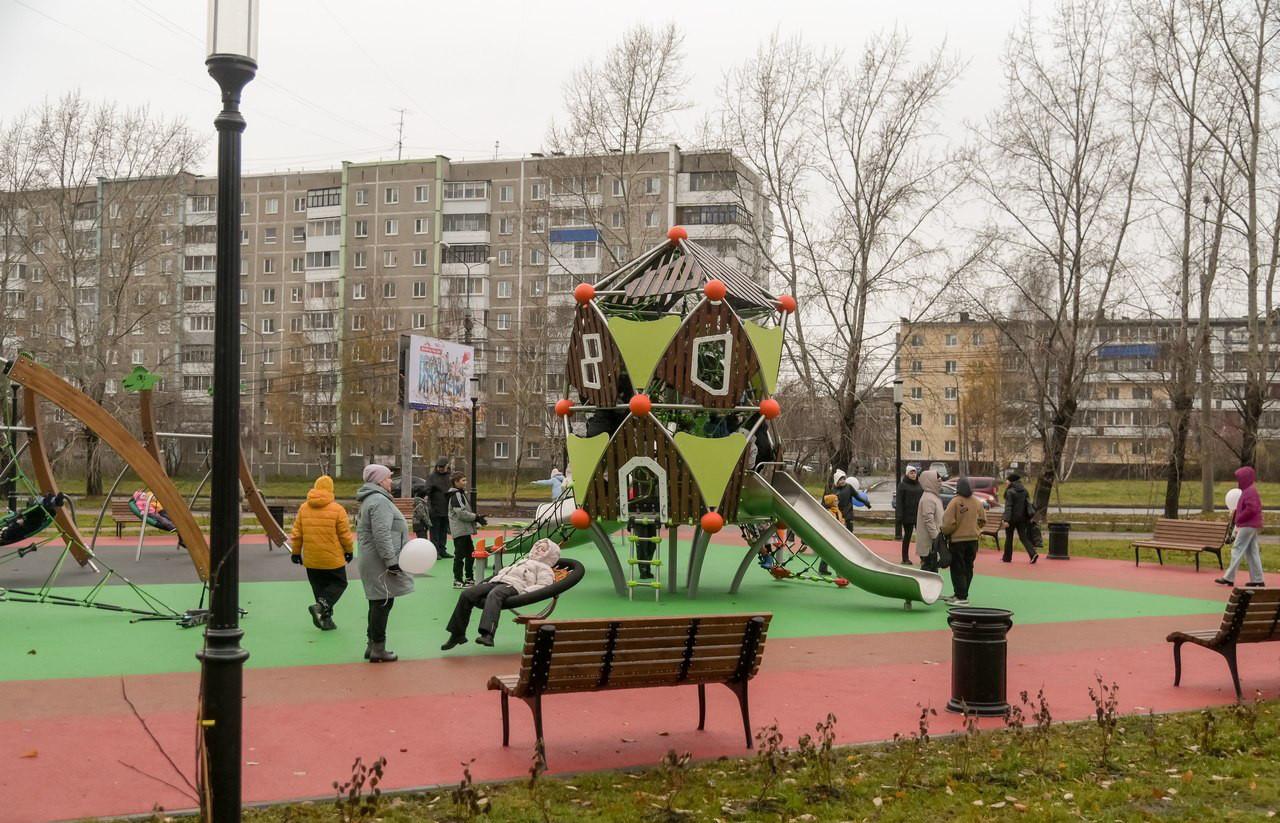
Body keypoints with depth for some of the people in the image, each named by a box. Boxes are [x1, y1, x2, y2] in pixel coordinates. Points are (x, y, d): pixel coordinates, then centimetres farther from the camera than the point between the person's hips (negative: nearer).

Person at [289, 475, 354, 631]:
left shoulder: (303, 508, 1)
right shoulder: (337, 509, -11)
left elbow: (296, 533, 5)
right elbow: (345, 534, -7)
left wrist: (296, 552, 16)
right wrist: (349, 551, 9)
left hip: (311, 560, 4)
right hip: (333, 558, -4)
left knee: (319, 587, 14)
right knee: (339, 583, 11)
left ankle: (326, 619, 13)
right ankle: (321, 605, -12)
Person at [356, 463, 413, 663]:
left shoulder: (371, 499, 19)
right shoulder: (379, 501, -16)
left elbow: (362, 530, 26)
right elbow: (382, 534, -24)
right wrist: (391, 561, -23)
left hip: (373, 561, 11)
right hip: (381, 564, -11)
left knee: (377, 603, 16)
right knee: (383, 603, -6)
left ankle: (372, 645, 22)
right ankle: (378, 649, -3)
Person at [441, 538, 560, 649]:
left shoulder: (544, 567, 18)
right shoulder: (522, 561, 41)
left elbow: (543, 585, -1)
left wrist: (524, 592, -18)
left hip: (514, 585, -7)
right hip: (495, 581, 7)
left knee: (494, 595, -42)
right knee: (466, 594, -17)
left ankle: (487, 634, -60)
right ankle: (457, 634, -14)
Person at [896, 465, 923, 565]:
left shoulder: (919, 485, 9)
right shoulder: (902, 485, -3)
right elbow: (899, 502, -8)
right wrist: (899, 516, -15)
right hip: (908, 515, -4)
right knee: (907, 536, 4)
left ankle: (923, 557, 4)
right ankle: (905, 558, 11)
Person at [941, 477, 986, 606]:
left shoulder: (955, 502, -16)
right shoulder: (977, 502, 1)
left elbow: (949, 522, -18)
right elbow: (982, 520, 9)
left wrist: (945, 532, 0)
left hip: (957, 539, -5)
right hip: (973, 539, 5)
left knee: (958, 569, 0)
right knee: (968, 568, 14)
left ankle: (961, 597, -5)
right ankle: (959, 594, 23)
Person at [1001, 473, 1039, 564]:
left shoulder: (1010, 492, -13)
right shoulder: (1024, 490, 5)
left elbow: (1008, 506, -17)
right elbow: (1028, 503, 8)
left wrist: (1006, 520, -19)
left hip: (1012, 518, -5)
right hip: (1022, 518, 5)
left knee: (1009, 538, 9)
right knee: (1023, 537, 7)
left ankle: (1007, 557, 17)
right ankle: (1033, 553, -12)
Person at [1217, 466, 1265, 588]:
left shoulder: (1250, 492, -15)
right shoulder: (1250, 491, 17)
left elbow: (1251, 509, -24)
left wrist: (1239, 519, -14)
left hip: (1247, 526, -10)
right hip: (1252, 526, 10)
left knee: (1237, 550, -8)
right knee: (1252, 552, 10)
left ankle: (1229, 578, -7)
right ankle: (1257, 579, 11)